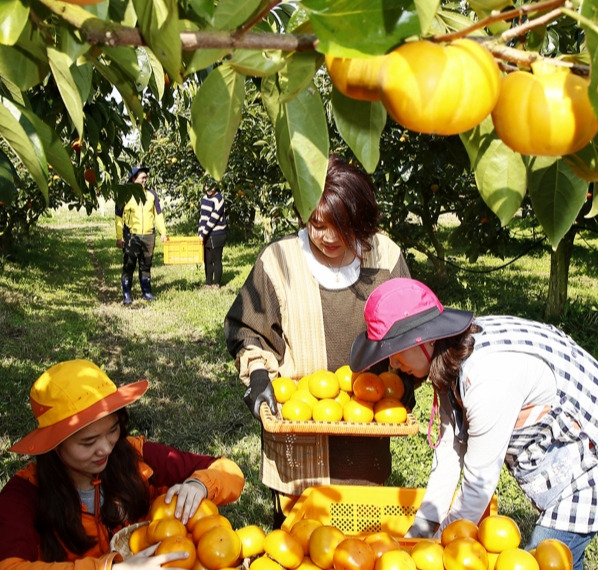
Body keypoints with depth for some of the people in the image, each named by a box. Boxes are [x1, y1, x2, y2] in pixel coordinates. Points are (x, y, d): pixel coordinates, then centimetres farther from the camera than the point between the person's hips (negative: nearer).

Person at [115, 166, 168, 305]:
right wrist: (119, 237, -6)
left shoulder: (151, 194, 8)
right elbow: (119, 217, -2)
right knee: (128, 266, -2)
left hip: (149, 236, 3)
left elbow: (158, 214, 14)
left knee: (146, 266, 12)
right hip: (131, 236, -3)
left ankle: (147, 292, 20)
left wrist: (163, 233, 9)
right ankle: (126, 295, 4)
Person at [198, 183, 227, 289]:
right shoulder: (204, 198, 10)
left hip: (217, 235, -7)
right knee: (207, 260, 10)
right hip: (206, 236, 7)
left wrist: (203, 234, -17)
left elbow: (213, 219, -18)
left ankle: (216, 283, 9)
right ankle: (208, 282, 18)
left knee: (216, 260, 1)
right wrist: (200, 232, 6)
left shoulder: (218, 200, -14)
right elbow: (202, 217, 14)